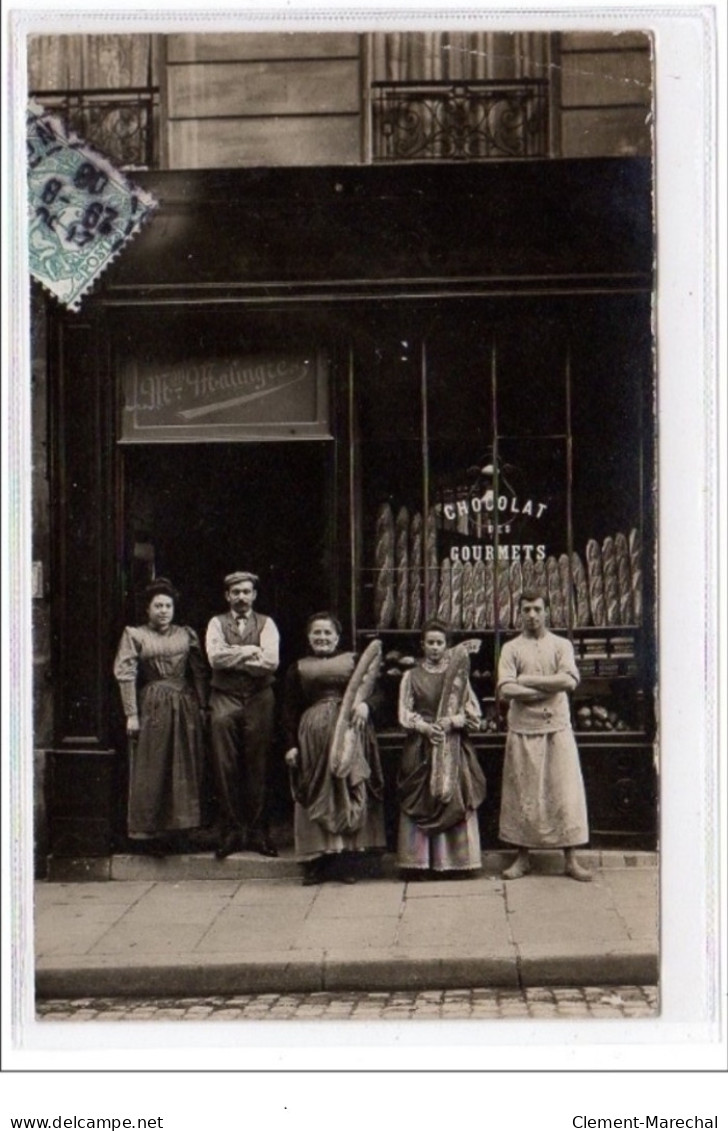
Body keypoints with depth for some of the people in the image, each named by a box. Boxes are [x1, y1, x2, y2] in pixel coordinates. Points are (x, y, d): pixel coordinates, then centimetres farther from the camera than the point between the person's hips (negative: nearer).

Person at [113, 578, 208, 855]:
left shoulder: (186, 635, 10)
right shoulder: (134, 635, 0)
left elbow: (199, 672, 10)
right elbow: (125, 675, -7)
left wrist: (202, 707, 3)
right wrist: (131, 714, -14)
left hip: (185, 707, 4)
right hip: (152, 706, -4)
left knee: (185, 769, 6)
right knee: (151, 772, -1)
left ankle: (175, 828, 16)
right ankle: (151, 832, 5)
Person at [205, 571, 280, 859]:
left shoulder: (266, 624, 9)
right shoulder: (217, 624, 9)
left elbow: (271, 661, -7)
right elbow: (215, 657, -8)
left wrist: (233, 657, -7)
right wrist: (250, 652, -8)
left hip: (259, 698, 0)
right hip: (225, 698, 0)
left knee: (257, 767, 1)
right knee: (225, 767, -2)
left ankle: (257, 832, 8)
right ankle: (231, 831, 4)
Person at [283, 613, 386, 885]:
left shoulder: (353, 661, 11)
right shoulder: (298, 669, 13)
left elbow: (369, 685, -5)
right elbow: (290, 710, 9)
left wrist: (364, 703, -27)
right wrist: (291, 745, -1)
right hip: (313, 736, 1)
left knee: (349, 795, -2)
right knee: (315, 799, -1)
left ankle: (346, 862, 2)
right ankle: (316, 865, 2)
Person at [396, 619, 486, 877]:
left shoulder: (458, 675, 8)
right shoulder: (412, 676, 7)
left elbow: (474, 712, 3)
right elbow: (404, 714, 1)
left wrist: (450, 722, -14)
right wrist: (425, 727, -16)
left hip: (453, 747, 1)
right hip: (421, 747, 0)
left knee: (456, 801, -4)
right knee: (420, 803, -3)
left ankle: (456, 860, 1)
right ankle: (419, 863, -1)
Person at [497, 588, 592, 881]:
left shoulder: (561, 645, 8)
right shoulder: (511, 648, 6)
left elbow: (569, 680, -9)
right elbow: (506, 689, -9)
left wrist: (528, 680, -10)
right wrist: (549, 690, -11)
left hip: (558, 728, 0)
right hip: (523, 729, 0)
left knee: (565, 791, -1)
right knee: (523, 794, 3)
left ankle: (571, 860, 4)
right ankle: (522, 858, 12)